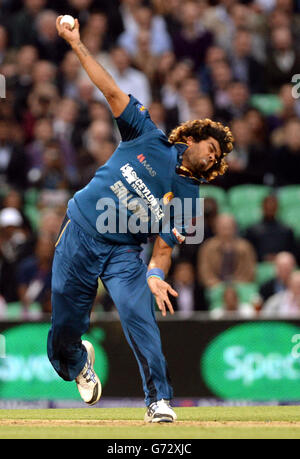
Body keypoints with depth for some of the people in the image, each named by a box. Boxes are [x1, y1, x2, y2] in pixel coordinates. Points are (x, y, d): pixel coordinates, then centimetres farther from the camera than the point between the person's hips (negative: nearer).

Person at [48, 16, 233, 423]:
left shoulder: (188, 197, 3)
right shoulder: (149, 138, 2)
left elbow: (165, 246, -3)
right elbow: (112, 91, -1)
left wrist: (156, 274, -24)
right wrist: (75, 42, -5)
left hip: (124, 251, 0)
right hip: (81, 233, 0)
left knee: (139, 315, -25)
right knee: (64, 332, 1)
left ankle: (159, 400, -17)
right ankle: (79, 361, 38)